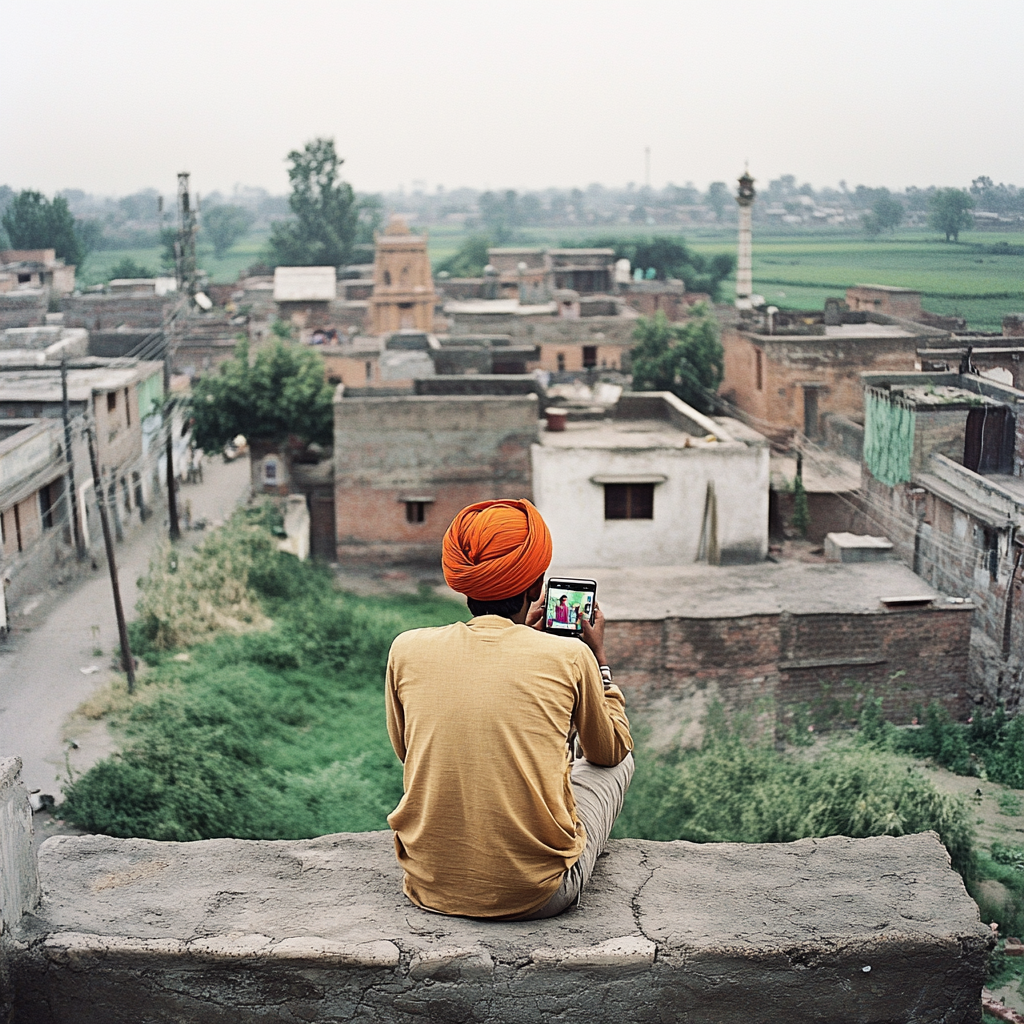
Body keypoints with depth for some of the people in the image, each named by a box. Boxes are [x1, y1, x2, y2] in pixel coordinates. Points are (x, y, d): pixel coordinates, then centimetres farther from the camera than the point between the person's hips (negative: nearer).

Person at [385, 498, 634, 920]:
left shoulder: (407, 650, -5)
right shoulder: (568, 656, -10)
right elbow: (610, 751, 10)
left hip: (431, 888, 3)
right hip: (539, 895, -2)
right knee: (620, 760, 23)